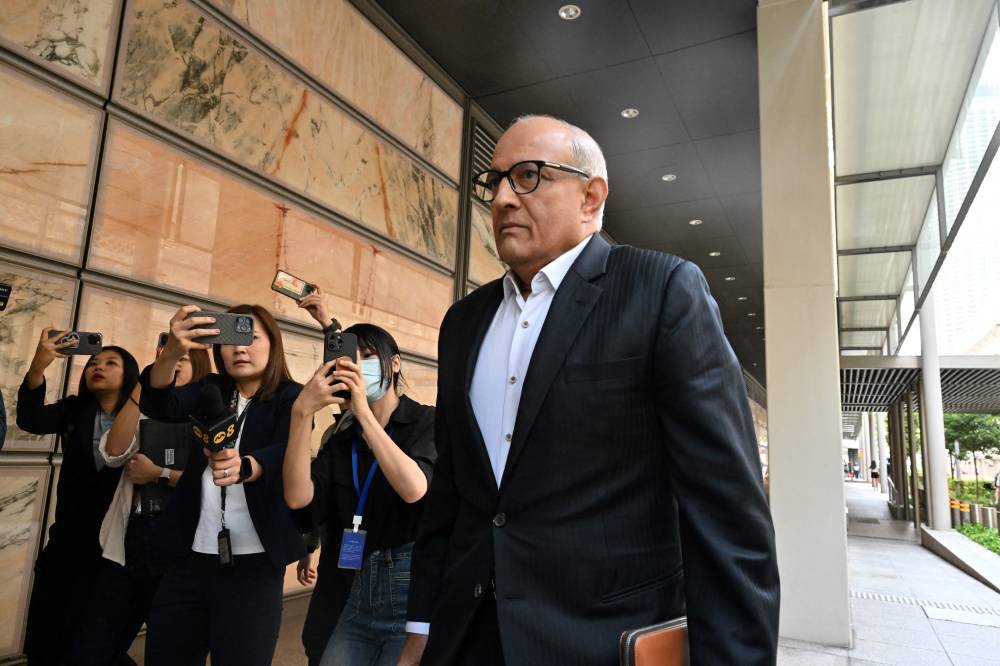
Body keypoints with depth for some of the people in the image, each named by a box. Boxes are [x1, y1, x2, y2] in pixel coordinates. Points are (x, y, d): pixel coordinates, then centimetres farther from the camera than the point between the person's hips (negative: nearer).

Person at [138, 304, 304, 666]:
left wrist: (242, 467, -44)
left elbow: (282, 455, -22)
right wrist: (171, 353, -31)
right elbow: (160, 405, -10)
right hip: (190, 555, 4)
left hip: (252, 562, -4)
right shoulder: (211, 389, 8)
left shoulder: (291, 398, -4)